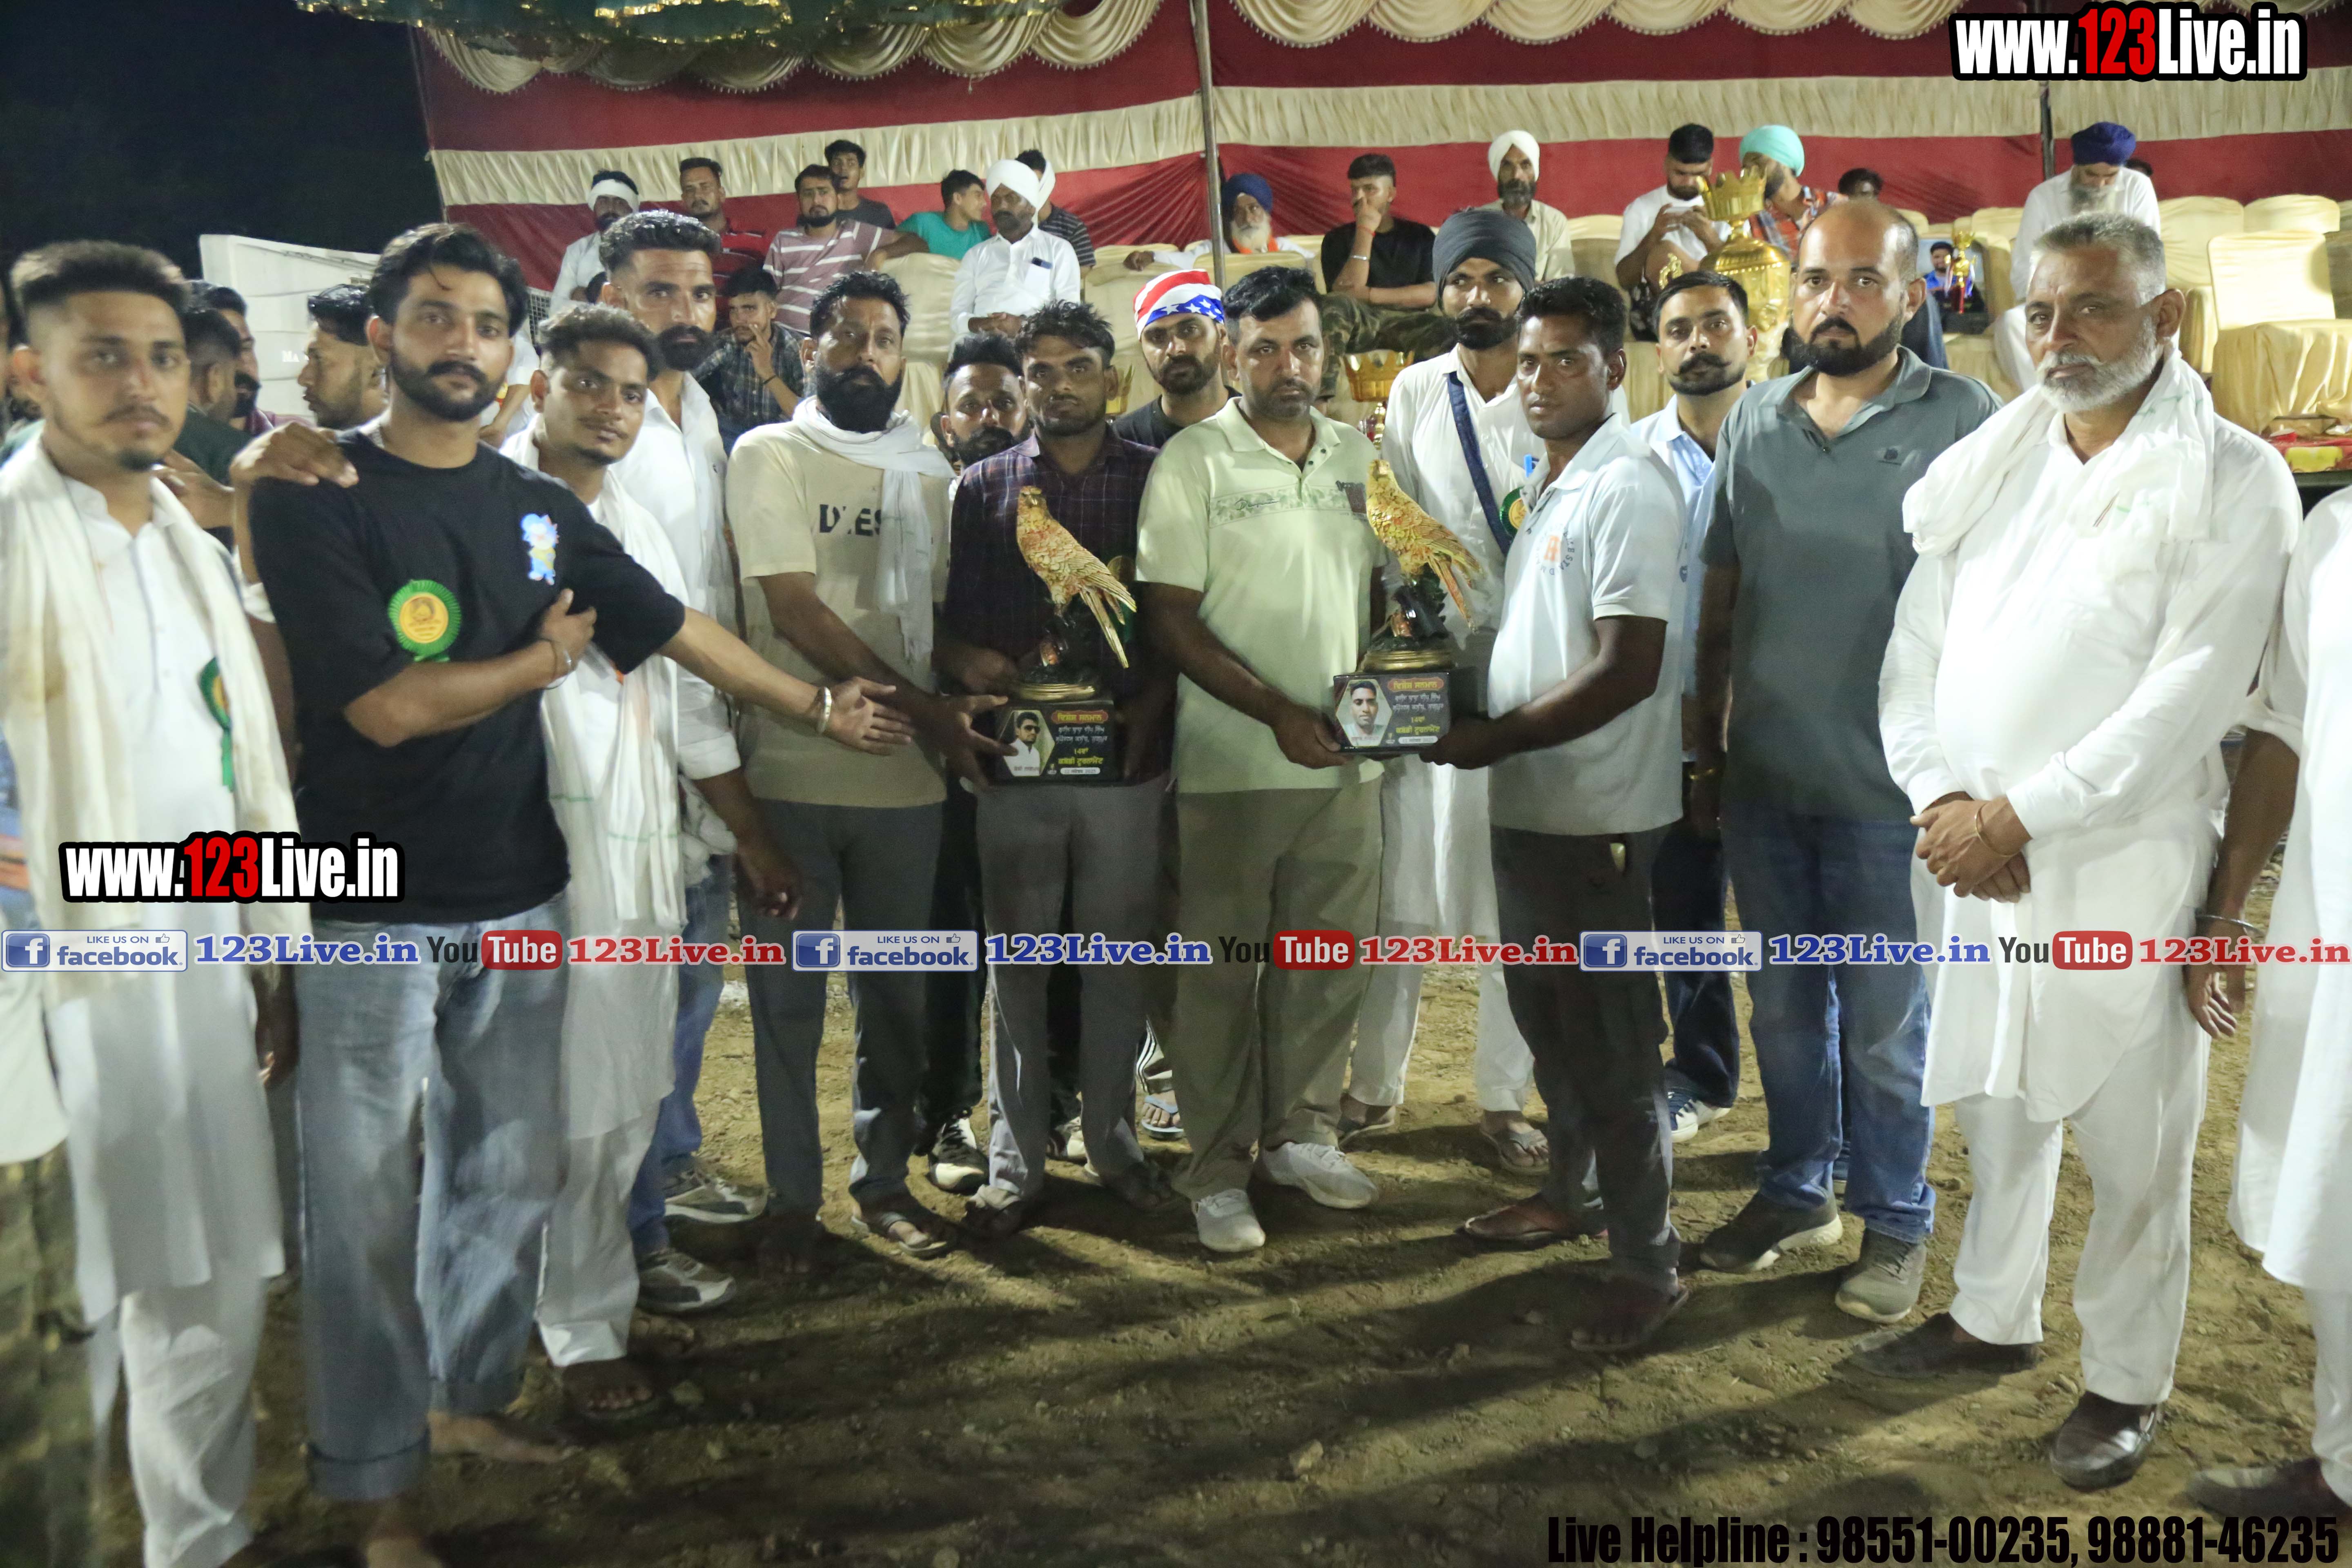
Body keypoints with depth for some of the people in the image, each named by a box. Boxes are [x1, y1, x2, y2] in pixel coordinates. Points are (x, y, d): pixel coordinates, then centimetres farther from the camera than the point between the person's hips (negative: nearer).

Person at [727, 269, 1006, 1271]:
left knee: (897, 992, 11)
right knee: (790, 997, 5)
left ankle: (883, 1179, 27)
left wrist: (983, 679, -7)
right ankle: (793, 1198, 19)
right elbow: (795, 610, -11)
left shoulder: (927, 469, 14)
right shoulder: (770, 455, -1)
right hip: (791, 771, -4)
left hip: (907, 775, 4)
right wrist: (924, 709, -15)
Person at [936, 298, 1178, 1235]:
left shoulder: (1155, 480, 5)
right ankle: (1015, 1163, 19)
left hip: (1126, 757, 0)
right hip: (1016, 759, 1)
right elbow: (942, 617, 4)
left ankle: (1113, 1140, 27)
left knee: (1116, 956, 10)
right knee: (1018, 964, 7)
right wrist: (968, 661, -17)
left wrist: (1154, 704, -10)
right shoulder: (982, 489, 8)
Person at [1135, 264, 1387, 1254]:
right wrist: (1279, 713, -16)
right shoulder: (1193, 461, -4)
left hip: (1346, 760, 5)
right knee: (1223, 970, 3)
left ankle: (1302, 1134, 29)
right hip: (1234, 763, -5)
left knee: (1329, 958, 12)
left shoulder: (1359, 456, 11)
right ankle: (1217, 1169, 15)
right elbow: (1169, 618, -10)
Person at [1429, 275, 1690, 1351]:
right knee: (1546, 1016, 21)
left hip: (1598, 812, -9)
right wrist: (1472, 718, 6)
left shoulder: (1626, 487, -15)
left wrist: (1497, 738, -18)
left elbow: (1629, 669, -22)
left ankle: (1648, 1263, 13)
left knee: (1610, 1041, 0)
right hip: (1531, 804, 9)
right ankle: (1574, 1192, 39)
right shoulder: (1553, 484, 14)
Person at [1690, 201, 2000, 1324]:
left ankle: (1895, 1223, 28)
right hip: (1763, 778, 4)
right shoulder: (1753, 422, 7)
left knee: (1886, 1024, 8)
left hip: (1886, 785, -4)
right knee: (1784, 1006, 17)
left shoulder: (1961, 421, -6)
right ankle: (1794, 1192, 35)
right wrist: (1707, 751, 10)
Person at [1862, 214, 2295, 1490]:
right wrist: (1944, 799, -9)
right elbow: (1913, 661, 7)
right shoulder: (1986, 470, 11)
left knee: (2131, 1141, 5)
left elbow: (2188, 698, -14)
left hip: (2125, 868, -4)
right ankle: (1994, 1317, 35)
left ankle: (2127, 1382, 24)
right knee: (1996, 1108, 16)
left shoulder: (2233, 483, -5)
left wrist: (2016, 815, -17)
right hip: (1976, 857, 5)